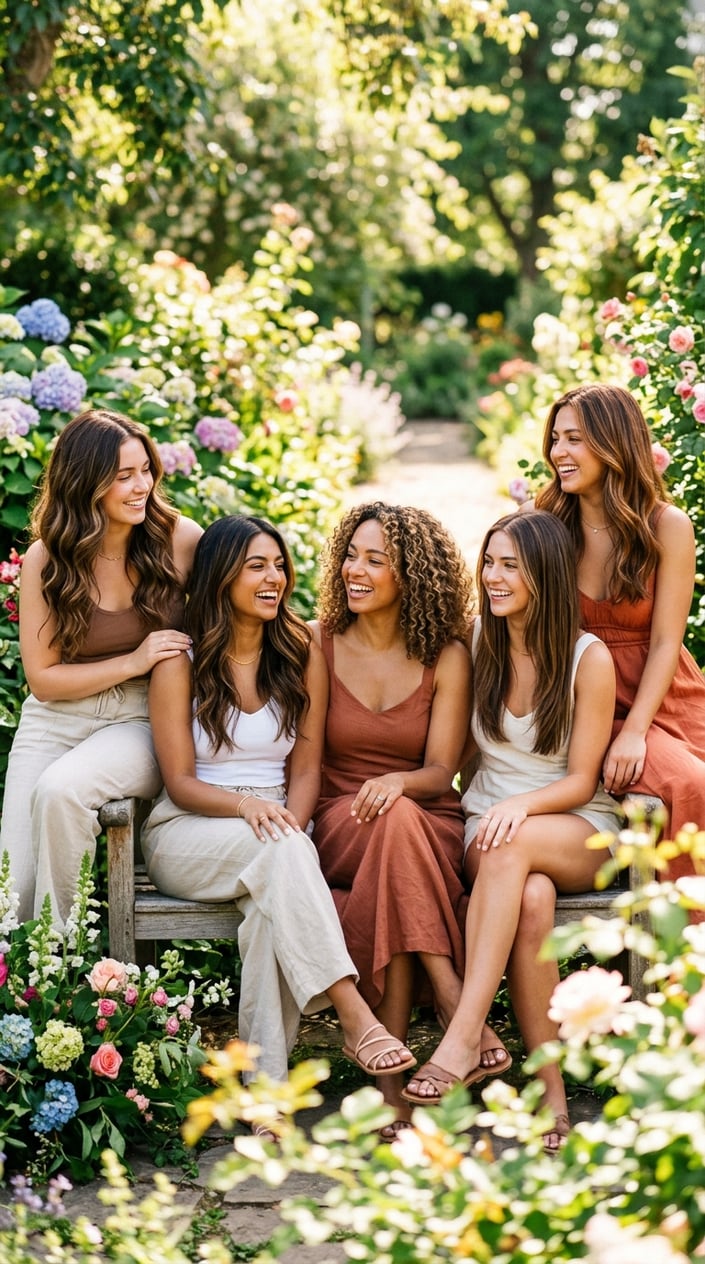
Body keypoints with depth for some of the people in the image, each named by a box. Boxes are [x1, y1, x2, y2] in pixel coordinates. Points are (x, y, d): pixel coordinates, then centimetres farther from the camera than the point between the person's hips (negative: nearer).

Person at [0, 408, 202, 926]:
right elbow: (43, 678, -1)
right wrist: (134, 661, -13)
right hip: (55, 722, 2)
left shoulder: (180, 539, -6)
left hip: (142, 722, -1)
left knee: (61, 788, -33)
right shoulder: (44, 561, -3)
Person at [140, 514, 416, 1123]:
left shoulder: (302, 655, 9)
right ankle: (354, 1016, -45)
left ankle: (267, 1085, -35)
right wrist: (246, 805, -25)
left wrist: (289, 824, -16)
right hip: (188, 835, -2)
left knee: (276, 898, -34)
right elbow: (180, 782, -4)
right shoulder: (182, 663, -1)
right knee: (282, 851, -36)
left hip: (276, 824, 2)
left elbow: (306, 769, 6)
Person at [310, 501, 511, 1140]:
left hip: (431, 828, 0)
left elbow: (441, 771, -2)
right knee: (395, 821, -37)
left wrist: (398, 781, -25)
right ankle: (454, 1003, -39)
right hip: (340, 827, 0)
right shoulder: (319, 644, 5)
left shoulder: (446, 657, 4)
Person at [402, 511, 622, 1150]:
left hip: (576, 830, -2)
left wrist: (522, 805, -24)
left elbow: (581, 781, -6)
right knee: (528, 896, -35)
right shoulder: (480, 645, 7)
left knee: (513, 845, -40)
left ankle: (463, 1039, -45)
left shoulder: (588, 658, -5)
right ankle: (551, 1089, -34)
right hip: (488, 822, 2)